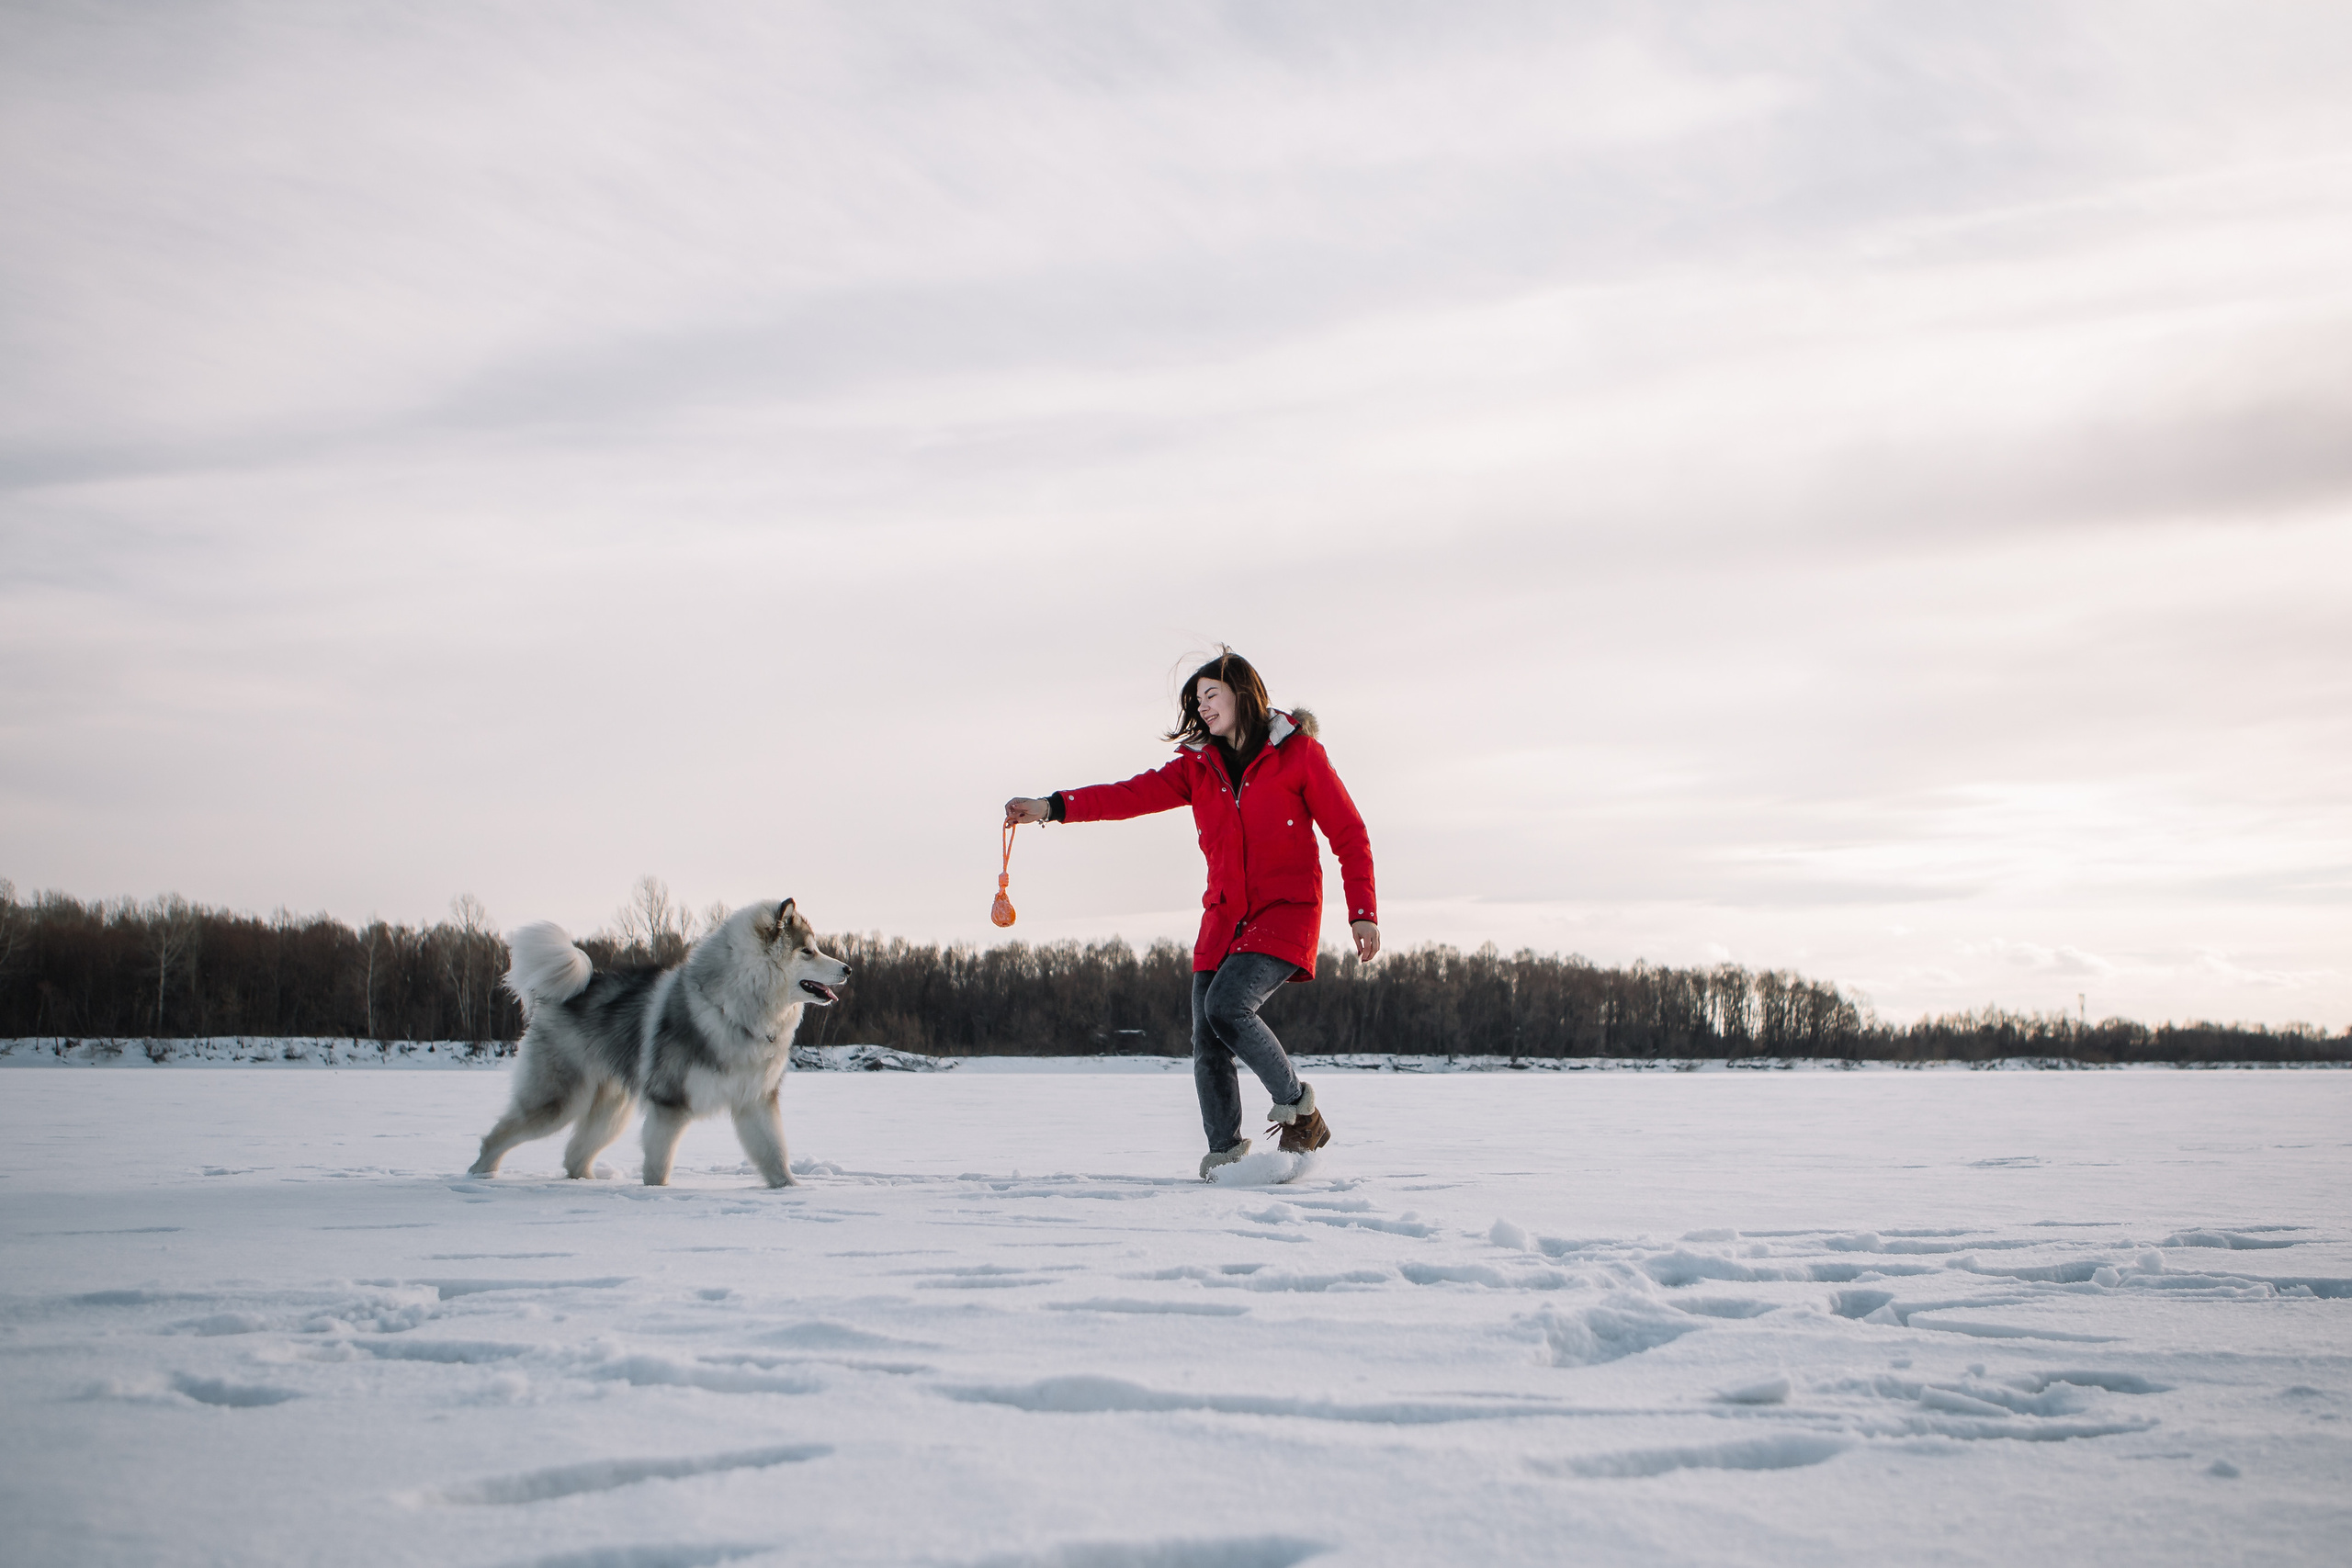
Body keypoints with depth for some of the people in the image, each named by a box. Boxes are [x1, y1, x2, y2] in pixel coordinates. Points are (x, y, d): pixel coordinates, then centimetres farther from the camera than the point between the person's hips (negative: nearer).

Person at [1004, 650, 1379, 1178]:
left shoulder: (1297, 752, -2)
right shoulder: (1199, 765, 10)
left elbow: (1349, 834, -2)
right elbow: (1135, 794, -1)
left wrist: (1363, 912, -9)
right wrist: (1053, 807, -14)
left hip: (1285, 914, -5)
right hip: (1224, 918, 5)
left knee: (1227, 1005, -24)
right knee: (1207, 1041, -3)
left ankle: (1299, 1106, -4)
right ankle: (1226, 1153, 12)